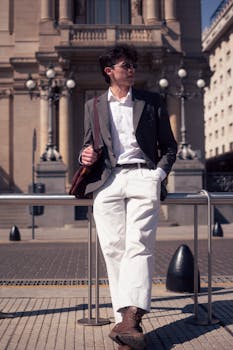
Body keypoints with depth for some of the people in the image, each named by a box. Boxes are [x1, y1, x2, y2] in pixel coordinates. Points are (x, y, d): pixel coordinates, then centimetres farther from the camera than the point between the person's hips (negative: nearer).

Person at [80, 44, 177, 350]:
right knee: (113, 249, -7)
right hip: (107, 181, 2)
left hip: (142, 177, -1)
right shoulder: (93, 106, 21)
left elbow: (169, 145, 18)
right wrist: (86, 156, 0)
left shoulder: (152, 101, 17)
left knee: (139, 245, -18)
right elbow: (87, 147, 25)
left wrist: (159, 173, 0)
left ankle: (130, 317, -28)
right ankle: (128, 324, -6)